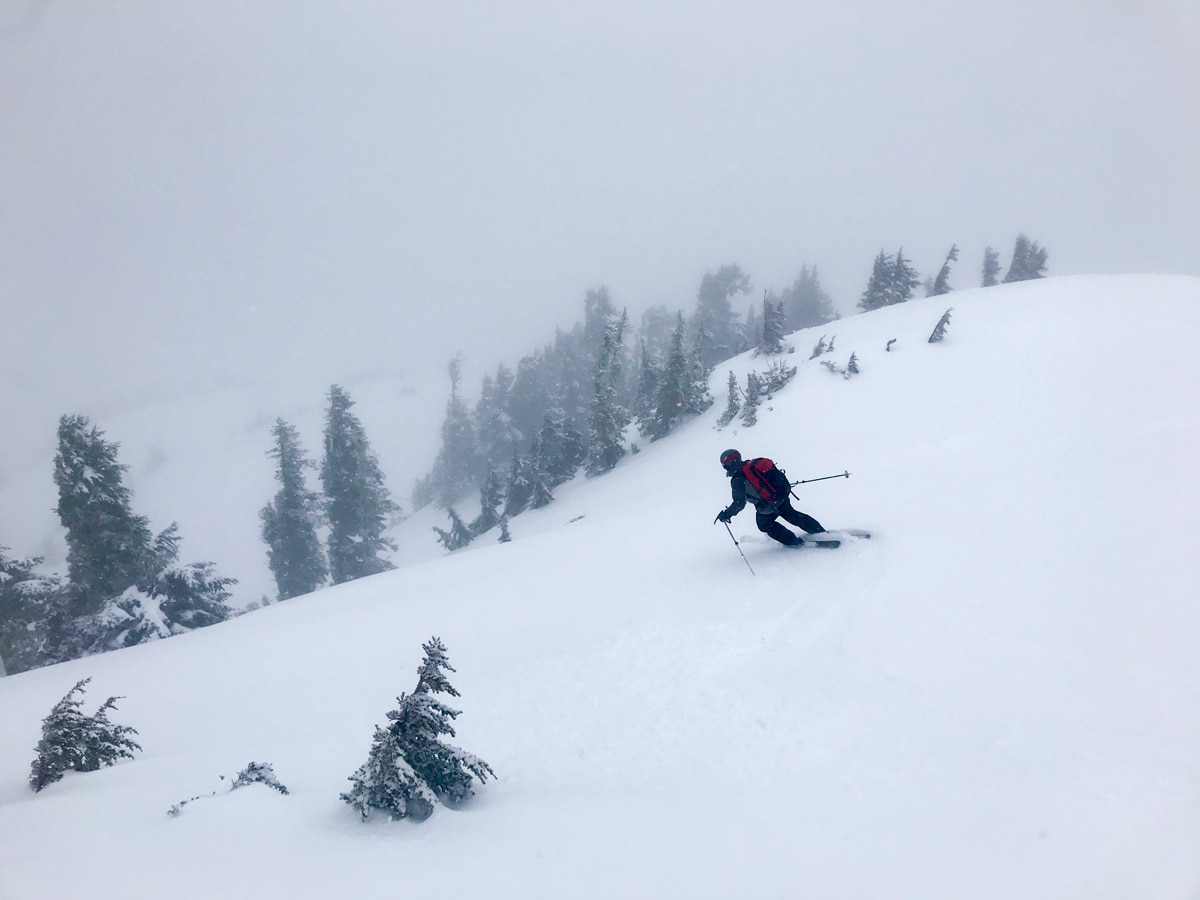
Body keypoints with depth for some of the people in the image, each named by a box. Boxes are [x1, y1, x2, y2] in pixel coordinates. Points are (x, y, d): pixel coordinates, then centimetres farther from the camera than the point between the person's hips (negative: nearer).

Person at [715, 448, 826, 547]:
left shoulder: (738, 480, -18)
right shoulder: (752, 464, 4)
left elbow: (739, 504, -24)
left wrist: (726, 514, -10)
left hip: (770, 504, -7)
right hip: (783, 492, 7)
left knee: (764, 523, 22)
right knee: (790, 514, 30)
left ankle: (793, 541, 23)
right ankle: (820, 532, 33)